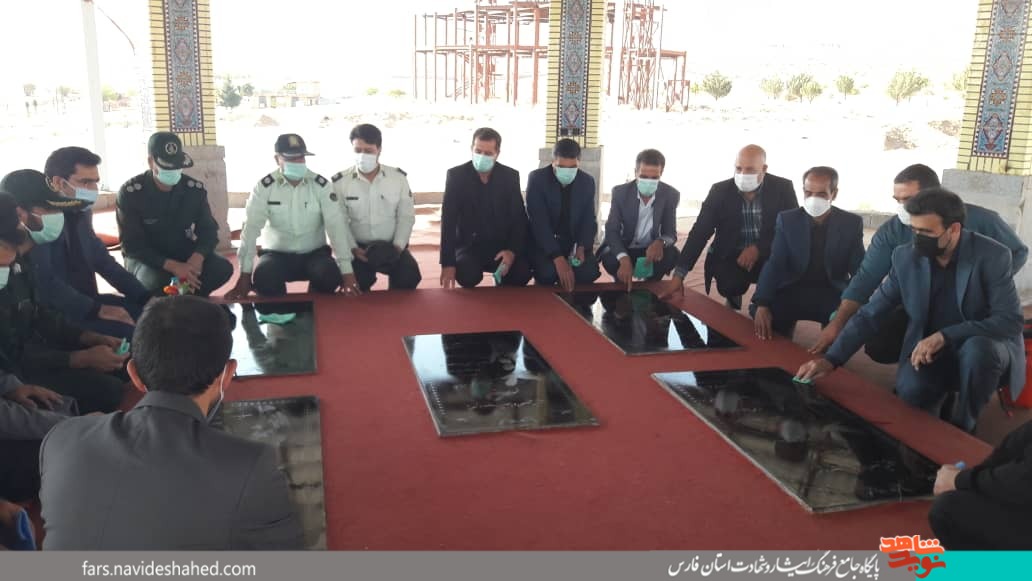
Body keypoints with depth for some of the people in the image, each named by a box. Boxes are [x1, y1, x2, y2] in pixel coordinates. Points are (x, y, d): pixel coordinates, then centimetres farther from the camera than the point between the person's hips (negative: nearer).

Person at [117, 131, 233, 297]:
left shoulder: (195, 189, -6)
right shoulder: (130, 192, -17)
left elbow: (208, 231, -4)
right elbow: (132, 245, -17)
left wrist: (197, 257, -29)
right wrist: (172, 266, -31)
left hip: (184, 253, 3)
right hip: (146, 258, -3)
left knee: (222, 268, -24)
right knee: (157, 282, -37)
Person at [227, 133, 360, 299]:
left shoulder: (321, 185, -7)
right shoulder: (265, 187, -7)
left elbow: (337, 225, -14)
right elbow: (251, 228, -13)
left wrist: (346, 271, -24)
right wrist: (245, 273, -22)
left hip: (314, 253, 0)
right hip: (277, 253, 0)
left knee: (330, 275, -32)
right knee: (262, 278, -32)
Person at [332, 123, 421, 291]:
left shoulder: (398, 177, 0)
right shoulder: (340, 182, -3)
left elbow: (406, 216, 2)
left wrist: (398, 245, -11)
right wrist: (352, 248, -14)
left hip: (391, 246, 1)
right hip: (358, 248, -1)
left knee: (409, 276, -24)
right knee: (355, 284, -27)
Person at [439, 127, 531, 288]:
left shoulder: (510, 176, 0)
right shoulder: (456, 175, -6)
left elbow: (520, 218, -1)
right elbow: (448, 221, -11)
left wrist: (513, 250, -21)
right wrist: (448, 263, -21)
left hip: (503, 245, 2)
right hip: (469, 245, -2)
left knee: (523, 271, -27)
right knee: (468, 274, -34)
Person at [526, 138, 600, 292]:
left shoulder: (587, 182, 0)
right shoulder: (537, 178, -14)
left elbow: (589, 220, 4)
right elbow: (539, 222, -22)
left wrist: (581, 247, -19)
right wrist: (558, 258, -34)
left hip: (573, 241, 3)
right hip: (543, 242, -3)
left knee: (589, 272, -25)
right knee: (548, 272, -33)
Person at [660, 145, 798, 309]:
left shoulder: (783, 188, -7)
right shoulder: (720, 191, -7)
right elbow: (700, 232, -10)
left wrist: (759, 248, -24)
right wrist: (679, 274, -22)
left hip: (771, 256, 0)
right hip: (730, 257, 0)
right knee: (729, 284, -30)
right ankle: (733, 301, 9)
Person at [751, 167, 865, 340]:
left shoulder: (851, 223, -1)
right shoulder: (787, 220, -1)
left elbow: (859, 270, -3)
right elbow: (775, 264, -10)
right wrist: (762, 304, -27)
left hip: (833, 294, 0)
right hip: (793, 291, 0)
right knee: (759, 311, -27)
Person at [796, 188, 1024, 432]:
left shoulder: (993, 256, -16)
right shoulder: (906, 257, -8)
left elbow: (1011, 321, -20)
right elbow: (869, 314, -6)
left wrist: (944, 336, -32)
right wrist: (831, 358, -17)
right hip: (929, 348, 1)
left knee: (977, 349, -37)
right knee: (911, 389, -31)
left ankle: (962, 425, -8)